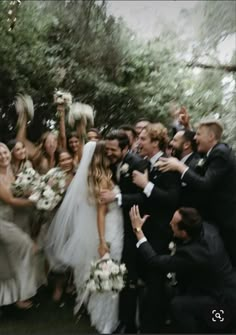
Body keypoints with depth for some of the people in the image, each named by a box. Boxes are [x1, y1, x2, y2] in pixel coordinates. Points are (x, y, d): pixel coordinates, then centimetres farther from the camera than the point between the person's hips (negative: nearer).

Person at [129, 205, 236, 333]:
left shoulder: (192, 252, -35)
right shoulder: (206, 228, -11)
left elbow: (156, 262, -25)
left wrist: (137, 230, -21)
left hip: (226, 302, -9)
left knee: (178, 304, -19)